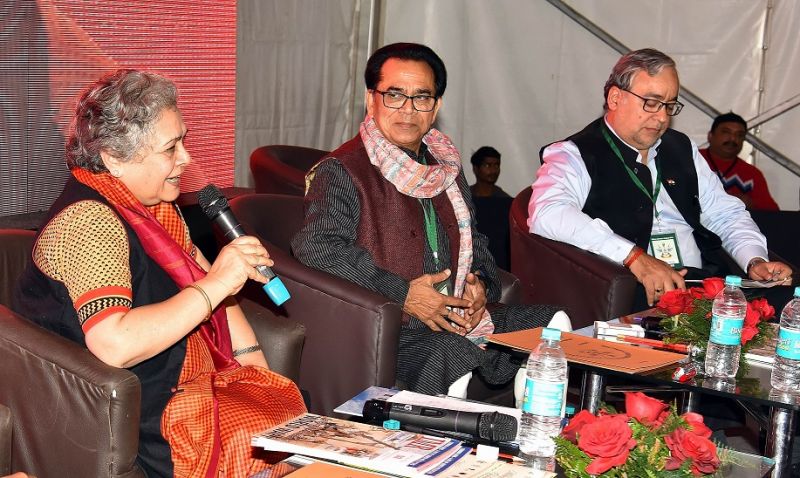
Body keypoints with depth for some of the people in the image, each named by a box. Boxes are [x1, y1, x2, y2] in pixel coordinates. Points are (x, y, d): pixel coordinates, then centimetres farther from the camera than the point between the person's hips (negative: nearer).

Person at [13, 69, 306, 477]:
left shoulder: (156, 204, 10)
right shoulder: (88, 221, -21)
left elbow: (201, 283, 18)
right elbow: (114, 345, -33)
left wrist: (255, 364, 6)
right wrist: (216, 283, -27)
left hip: (190, 377, 9)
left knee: (290, 401, -8)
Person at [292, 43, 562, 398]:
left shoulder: (446, 167, 22)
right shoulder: (341, 172, -3)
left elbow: (474, 242, 30)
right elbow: (317, 246, -17)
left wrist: (481, 284, 5)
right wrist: (401, 294, -19)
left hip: (461, 316, 8)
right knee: (451, 356, -36)